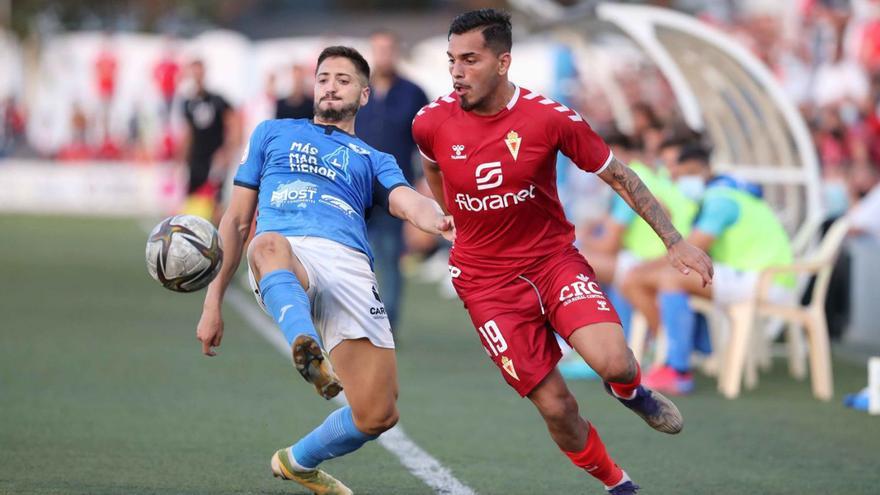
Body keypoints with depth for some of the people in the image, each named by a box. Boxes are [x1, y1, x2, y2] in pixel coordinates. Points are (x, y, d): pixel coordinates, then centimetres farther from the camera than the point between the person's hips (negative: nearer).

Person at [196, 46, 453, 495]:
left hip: (348, 266, 2)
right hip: (284, 257, -2)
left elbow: (407, 202, 6)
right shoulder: (273, 134, 31)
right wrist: (213, 302, 19)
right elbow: (237, 220, 28)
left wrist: (440, 221, -20)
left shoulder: (374, 160, 29)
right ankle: (309, 351, -68)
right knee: (270, 243, -42)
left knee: (377, 416, -9)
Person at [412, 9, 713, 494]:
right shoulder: (431, 122, -9)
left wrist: (674, 241, -8)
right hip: (487, 283, 1)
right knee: (556, 408, -6)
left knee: (614, 364, -25)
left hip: (555, 259, -1)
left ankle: (630, 391, 14)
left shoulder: (550, 118, -14)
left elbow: (618, 175, -4)